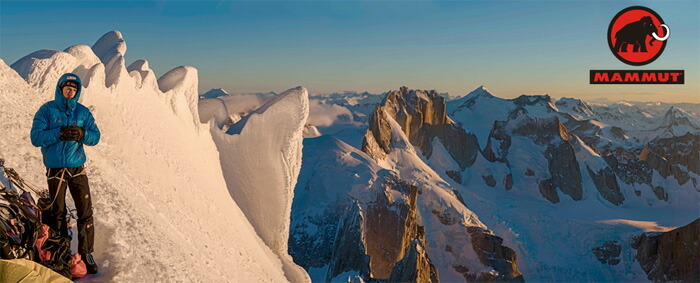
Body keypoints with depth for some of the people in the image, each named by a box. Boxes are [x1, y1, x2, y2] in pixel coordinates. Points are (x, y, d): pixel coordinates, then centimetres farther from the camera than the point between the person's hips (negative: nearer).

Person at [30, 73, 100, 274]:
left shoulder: (83, 112, 4)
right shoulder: (47, 110, -4)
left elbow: (95, 136, 1)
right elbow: (36, 137, -11)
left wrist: (82, 134, -19)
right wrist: (60, 133, -23)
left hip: (77, 168, 2)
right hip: (55, 169, -2)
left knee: (85, 211, -2)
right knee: (56, 212, 8)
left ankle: (86, 252, 7)